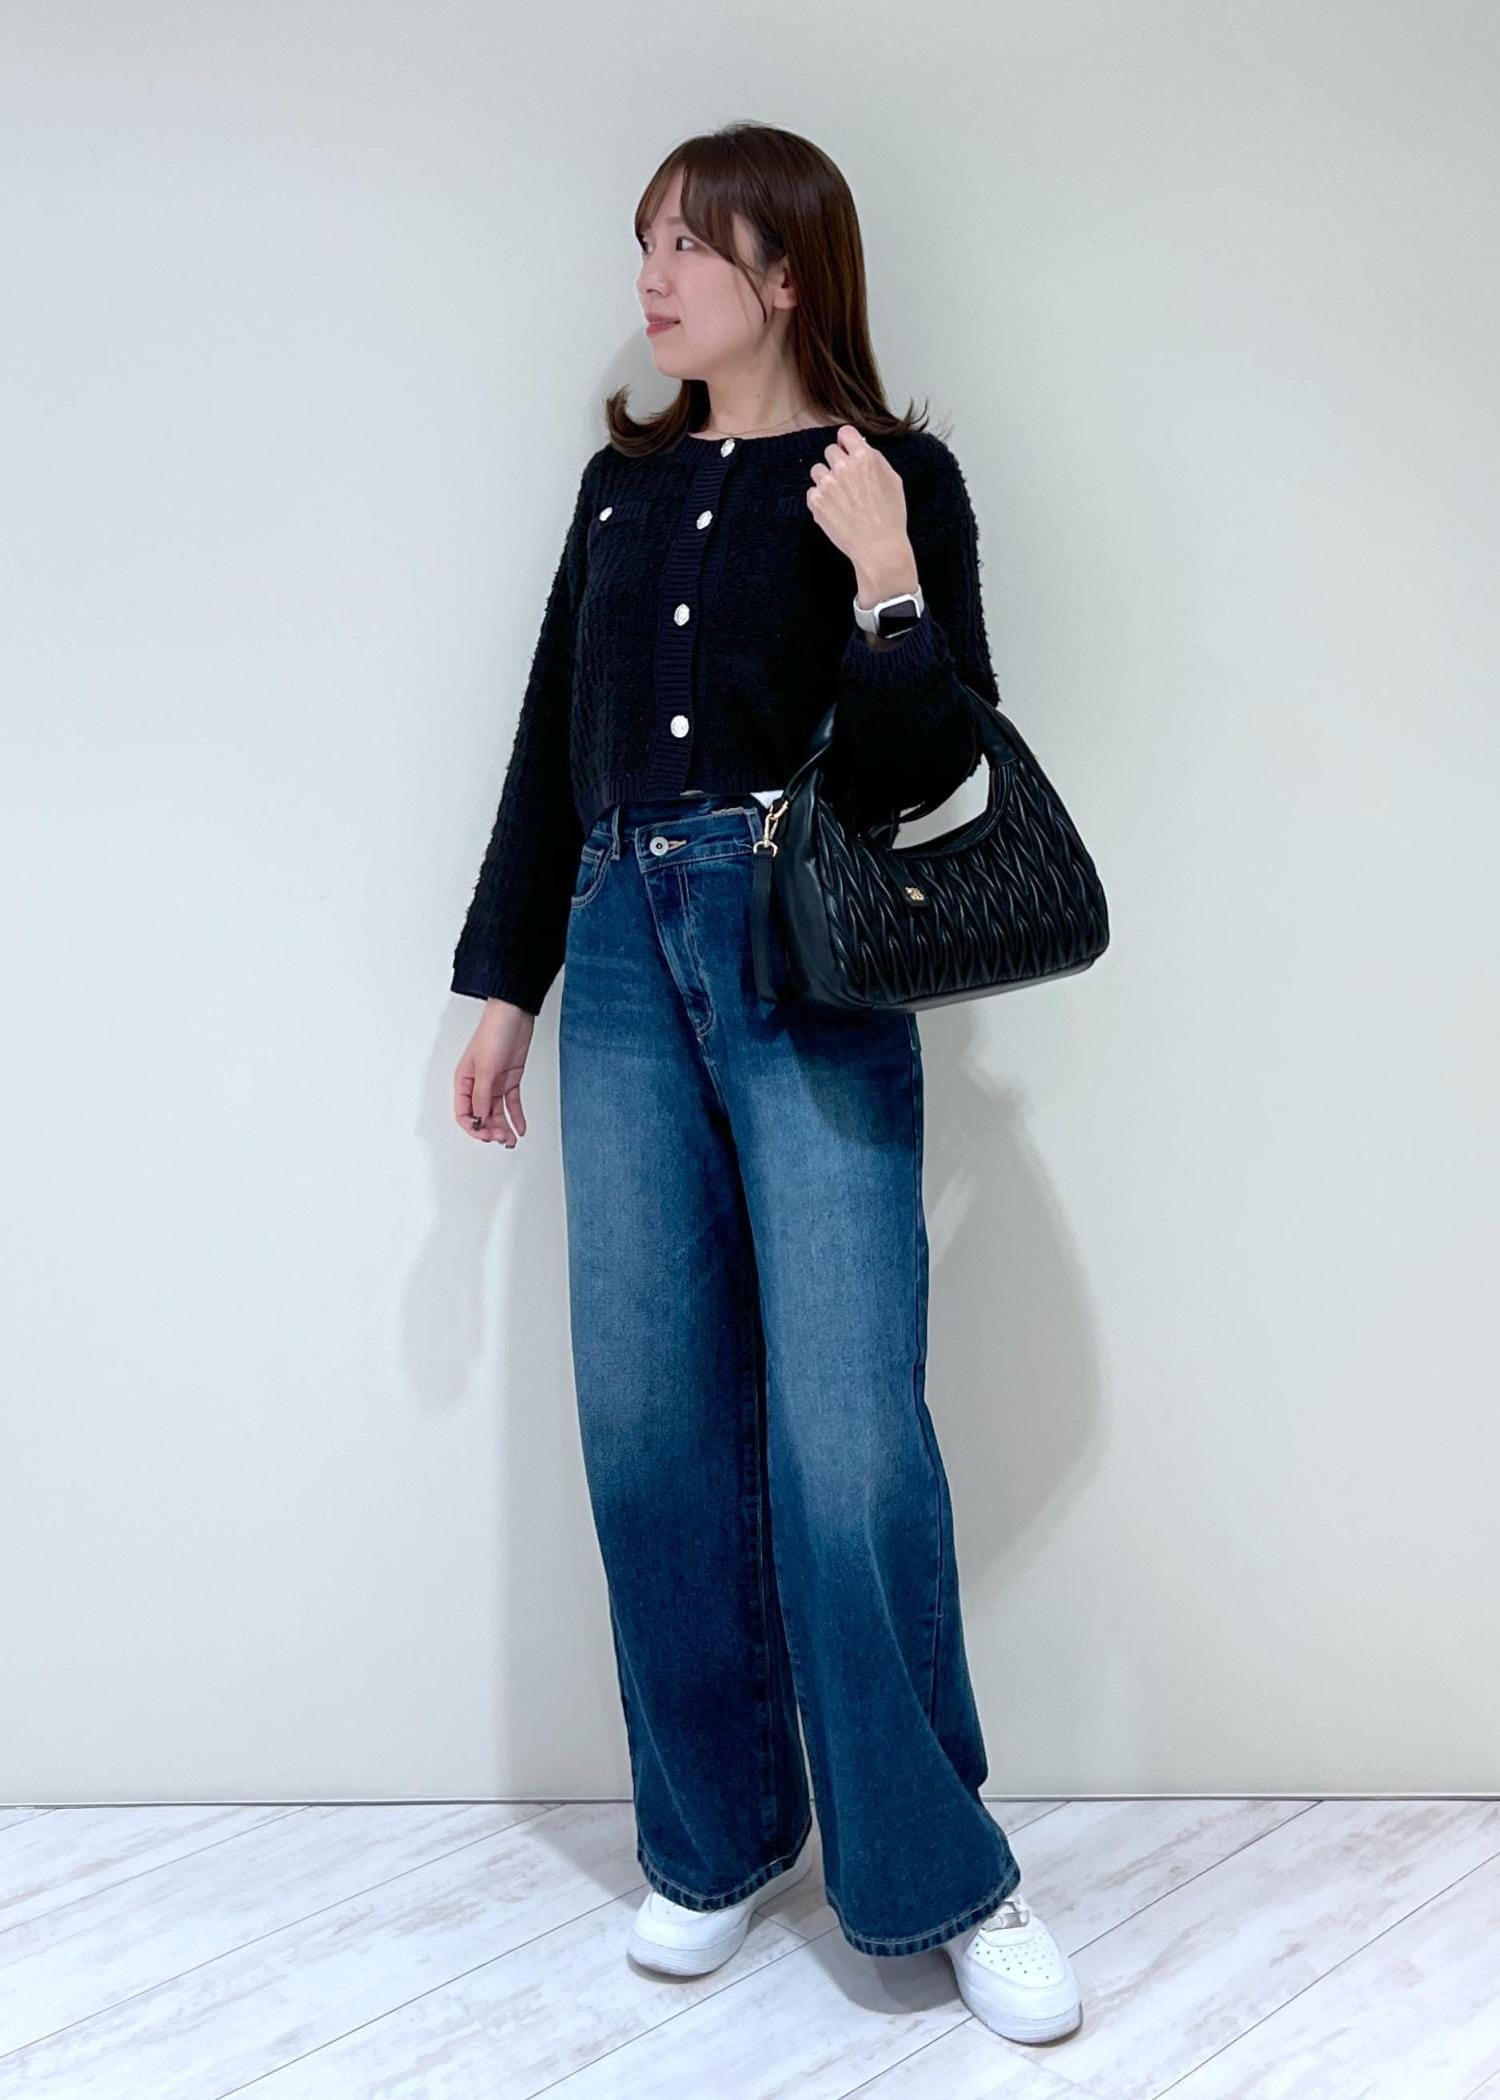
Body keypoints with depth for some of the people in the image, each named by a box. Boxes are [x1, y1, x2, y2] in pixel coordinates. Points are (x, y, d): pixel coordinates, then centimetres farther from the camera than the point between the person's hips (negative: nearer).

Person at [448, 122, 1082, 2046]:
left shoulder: (894, 479, 5)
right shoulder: (624, 481, 18)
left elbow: (931, 765, -1)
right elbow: (550, 742, 18)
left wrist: (885, 578, -15)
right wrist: (502, 982, 16)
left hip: (808, 969, -4)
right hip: (625, 964, 5)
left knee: (847, 1439, -8)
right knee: (652, 1426, 4)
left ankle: (936, 1873, 12)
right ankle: (719, 1837, 23)